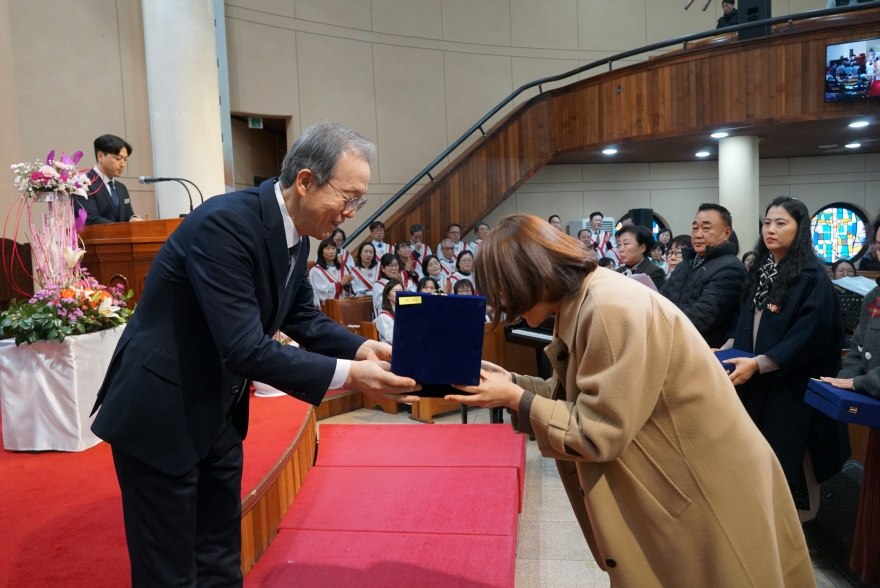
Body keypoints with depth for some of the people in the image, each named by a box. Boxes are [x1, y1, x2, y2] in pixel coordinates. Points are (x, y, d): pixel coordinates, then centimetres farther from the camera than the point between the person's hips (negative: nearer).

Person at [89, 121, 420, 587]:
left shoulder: (294, 233, -1)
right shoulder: (225, 222, -28)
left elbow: (303, 318, 8)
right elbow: (245, 349, -32)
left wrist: (362, 348, -8)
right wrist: (349, 374, -30)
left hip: (219, 413, 8)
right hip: (159, 413, -8)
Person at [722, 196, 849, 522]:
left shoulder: (812, 276, -12)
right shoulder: (760, 270, 9)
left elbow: (810, 337, -19)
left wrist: (758, 363, -24)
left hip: (791, 385, -6)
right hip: (755, 383, 6)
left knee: (788, 461, 4)